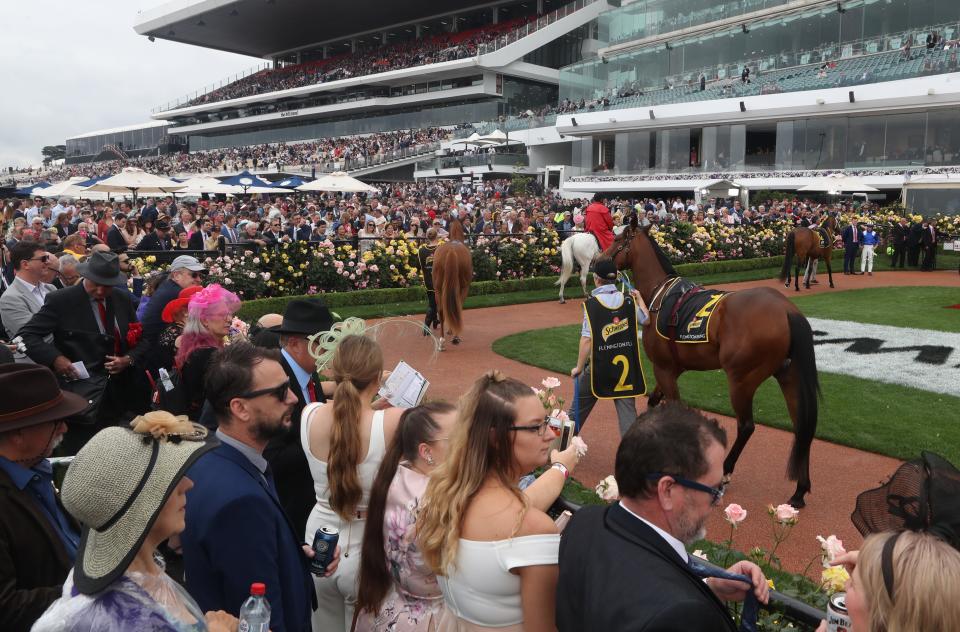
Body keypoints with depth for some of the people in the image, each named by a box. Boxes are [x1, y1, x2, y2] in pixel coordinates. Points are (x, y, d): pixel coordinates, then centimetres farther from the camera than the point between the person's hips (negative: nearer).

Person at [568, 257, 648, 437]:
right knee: (627, 410, 7)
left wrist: (579, 367, -9)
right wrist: (639, 298, 31)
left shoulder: (591, 304, -14)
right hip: (626, 365, 3)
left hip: (597, 367, -2)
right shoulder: (629, 301, -2)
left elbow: (587, 339, -18)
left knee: (578, 408, 15)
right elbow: (645, 320, 15)